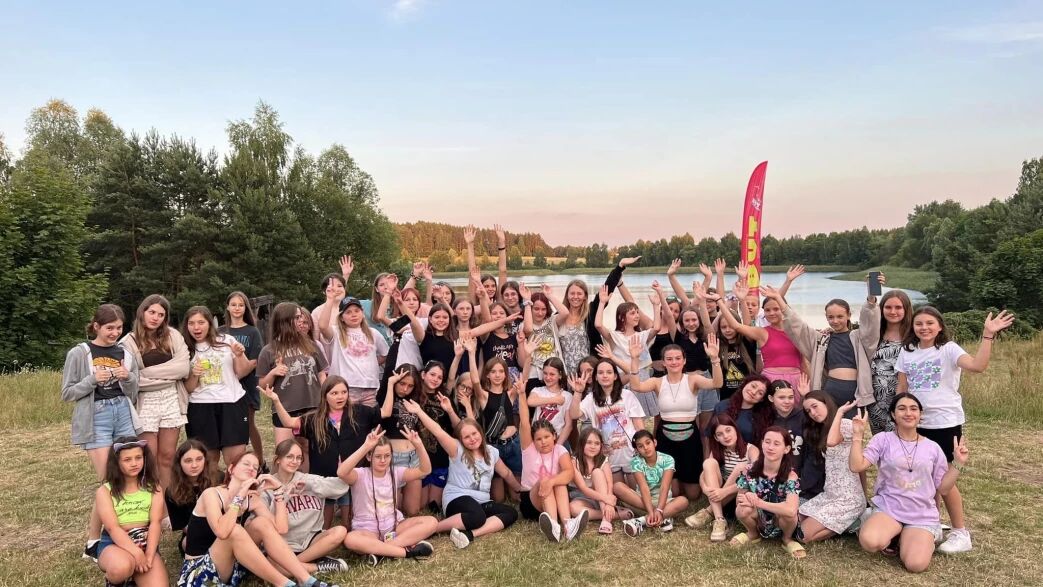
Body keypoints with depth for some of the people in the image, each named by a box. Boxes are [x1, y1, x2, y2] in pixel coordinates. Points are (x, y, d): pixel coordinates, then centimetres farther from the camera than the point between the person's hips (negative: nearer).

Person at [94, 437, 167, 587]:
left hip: (146, 542, 2)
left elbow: (155, 522, -4)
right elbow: (112, 528, -11)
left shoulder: (153, 487, 7)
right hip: (114, 543, -2)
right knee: (122, 566, -38)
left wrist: (149, 556, -19)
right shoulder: (105, 491, 0)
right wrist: (136, 553, -25)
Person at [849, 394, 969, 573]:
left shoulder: (933, 448, 7)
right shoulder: (883, 439, 0)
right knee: (869, 542, -32)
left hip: (922, 516, 1)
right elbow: (856, 466, -11)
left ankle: (926, 538, 13)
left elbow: (943, 489, 8)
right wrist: (857, 435, -14)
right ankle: (892, 535, 5)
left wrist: (958, 463, -1)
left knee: (916, 565, -23)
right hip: (888, 508, -1)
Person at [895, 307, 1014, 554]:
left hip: (946, 423, -4)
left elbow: (978, 366, -27)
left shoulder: (948, 349, -8)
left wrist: (988, 335, -34)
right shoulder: (907, 352, 6)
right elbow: (901, 389, 9)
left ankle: (960, 533, 14)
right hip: (917, 423, 5)